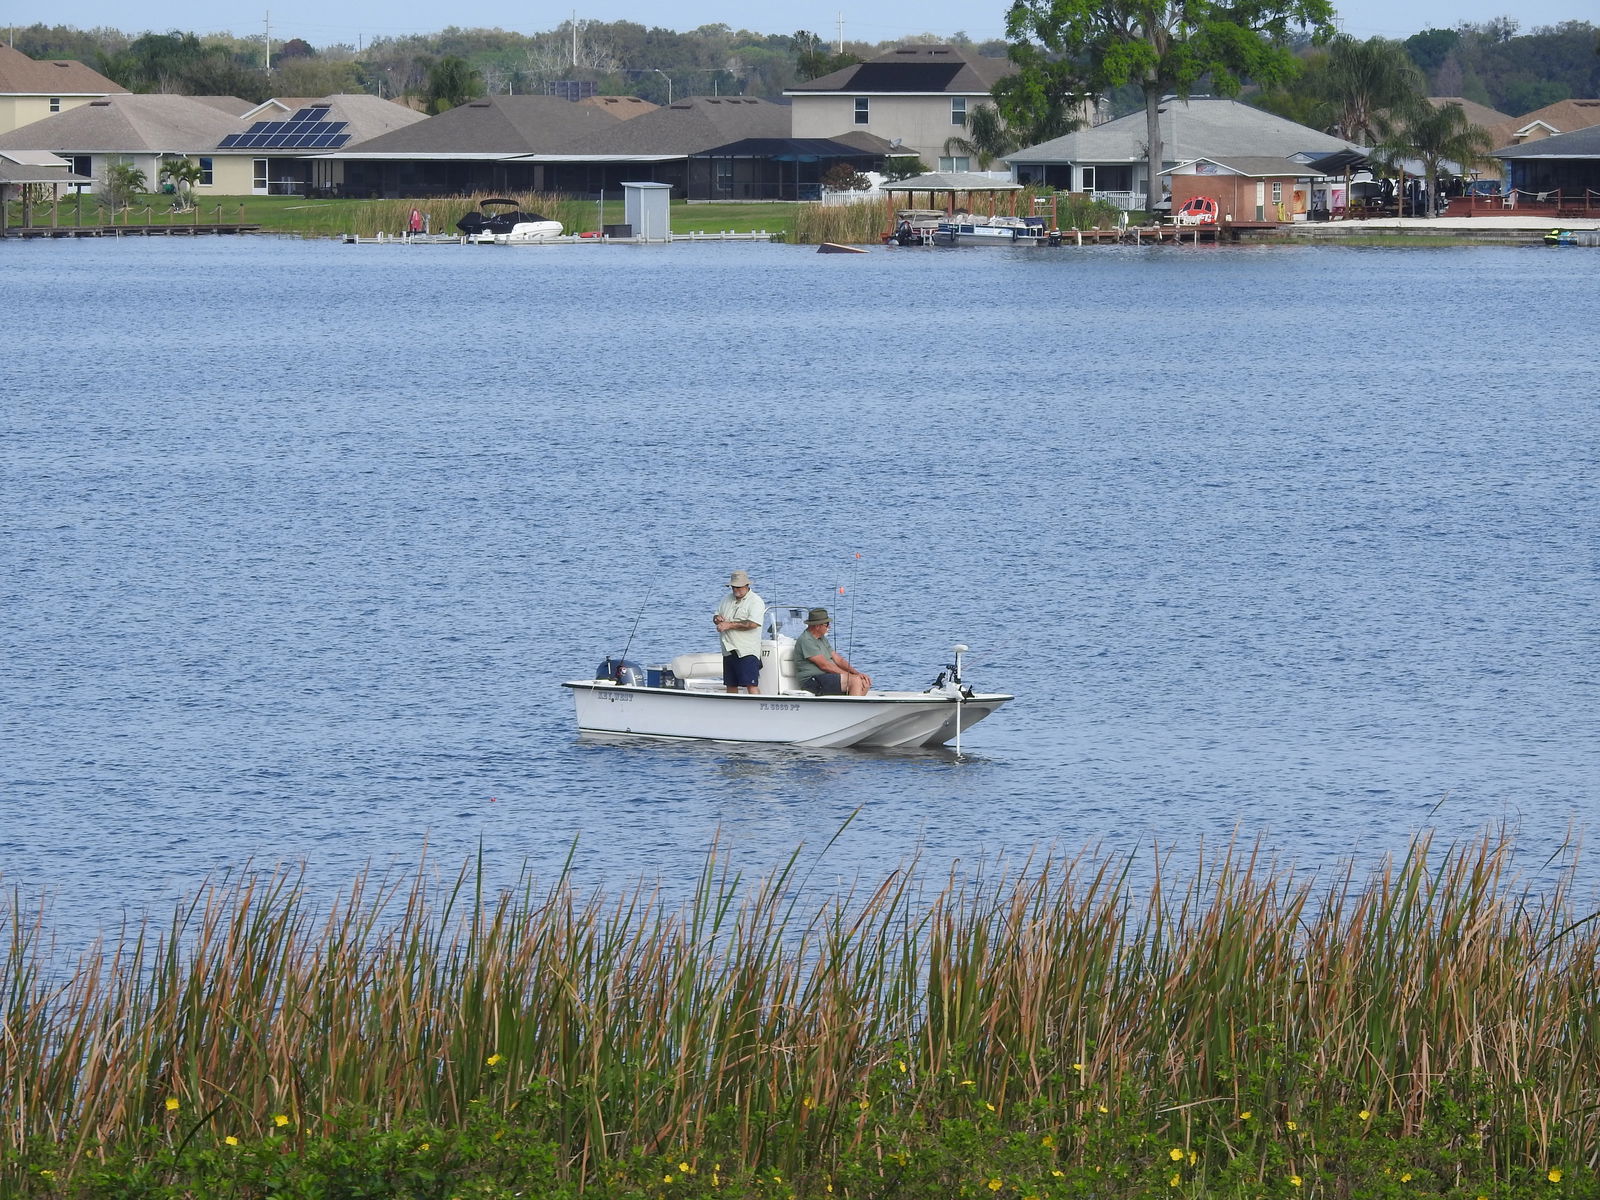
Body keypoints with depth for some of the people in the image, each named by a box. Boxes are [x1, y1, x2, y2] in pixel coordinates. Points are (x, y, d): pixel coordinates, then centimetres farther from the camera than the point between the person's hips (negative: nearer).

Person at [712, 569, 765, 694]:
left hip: (747, 651, -7)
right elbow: (716, 615, 26)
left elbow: (753, 624, -19)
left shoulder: (756, 601, -7)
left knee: (751, 686, -14)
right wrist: (717, 618, -1)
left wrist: (729, 625, -15)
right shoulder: (727, 599, 17)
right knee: (730, 686, 10)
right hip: (729, 650, 7)